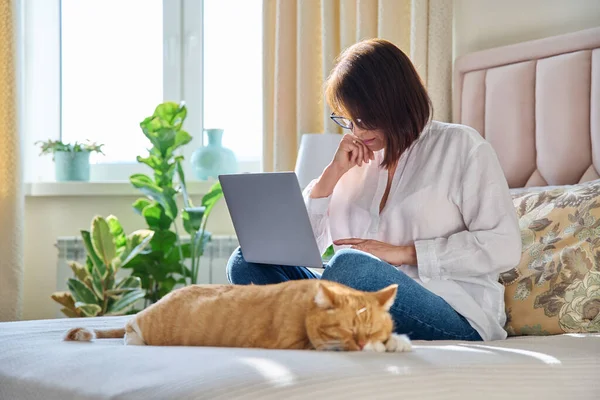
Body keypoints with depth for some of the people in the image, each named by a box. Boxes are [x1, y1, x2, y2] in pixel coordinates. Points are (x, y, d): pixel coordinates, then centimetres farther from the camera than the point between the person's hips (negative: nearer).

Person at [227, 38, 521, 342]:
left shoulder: (460, 146, 5)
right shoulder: (358, 161, 21)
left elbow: (503, 246, -6)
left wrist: (404, 252, -9)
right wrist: (334, 171, 5)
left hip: (458, 320, -6)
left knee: (351, 265, -35)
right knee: (247, 260, -13)